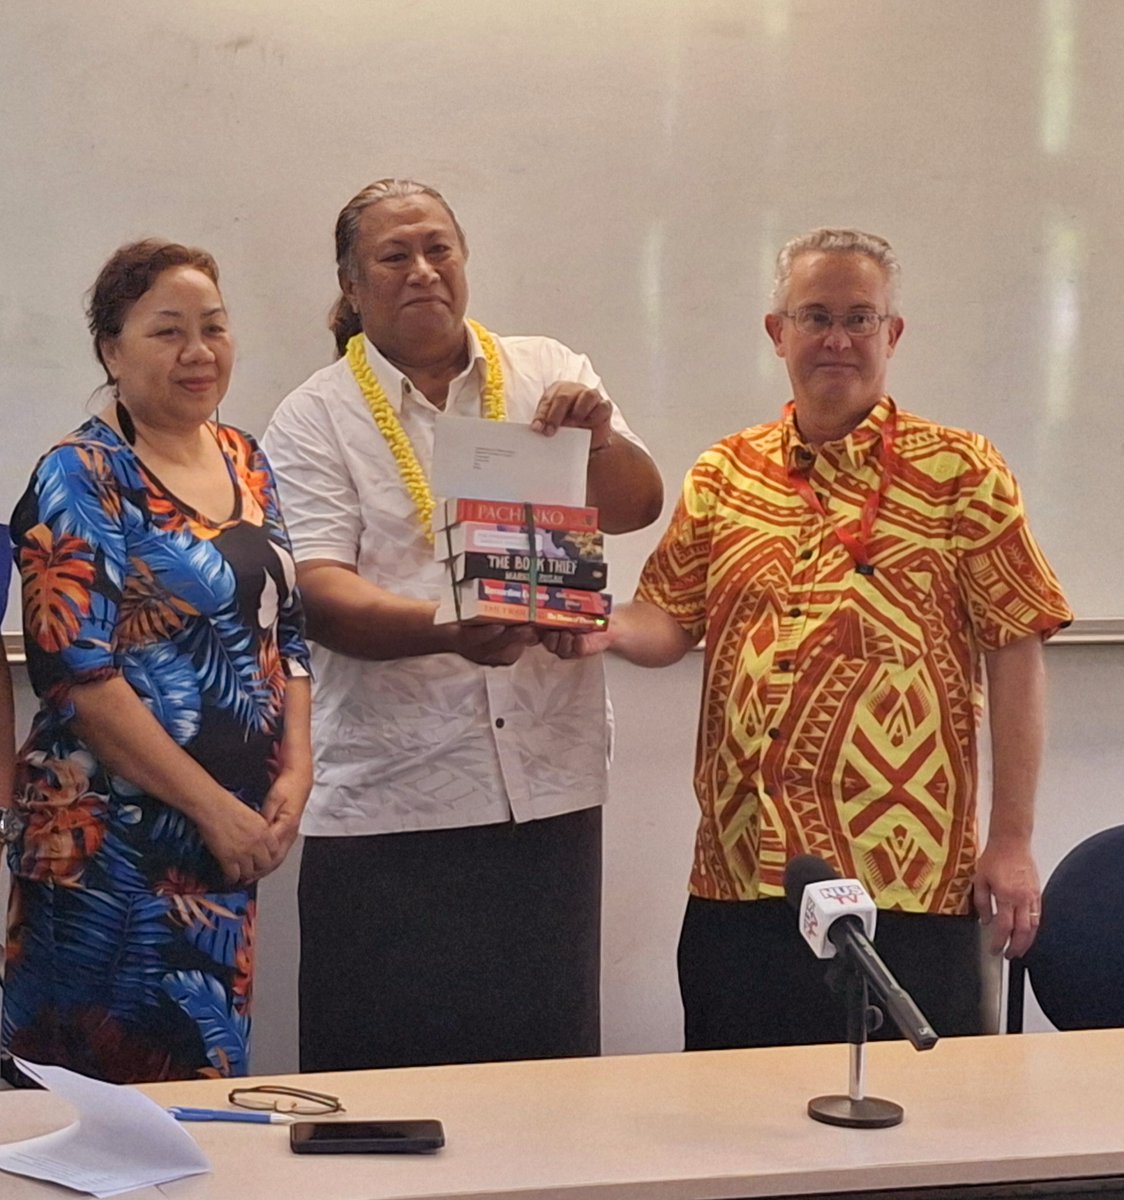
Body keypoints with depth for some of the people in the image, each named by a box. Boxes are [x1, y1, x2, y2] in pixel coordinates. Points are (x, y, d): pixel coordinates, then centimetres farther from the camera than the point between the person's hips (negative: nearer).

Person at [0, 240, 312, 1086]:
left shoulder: (246, 461, 11)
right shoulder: (81, 479, -9)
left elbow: (286, 627, 16)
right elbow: (77, 672, -15)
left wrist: (296, 770, 0)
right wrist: (215, 807, -16)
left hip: (236, 826, 6)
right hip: (113, 836, -6)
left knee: (209, 1067, 12)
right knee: (112, 1085, -3)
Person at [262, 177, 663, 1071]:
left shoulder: (548, 376, 10)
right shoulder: (315, 419, 1)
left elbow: (637, 508, 5)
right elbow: (319, 593, -10)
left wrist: (600, 436, -16)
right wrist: (447, 630, -28)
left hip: (550, 786, 3)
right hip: (389, 804, -2)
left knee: (549, 1058, 10)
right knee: (387, 1079, 3)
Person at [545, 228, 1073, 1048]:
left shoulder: (958, 472, 0)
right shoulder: (724, 475, 11)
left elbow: (1016, 651, -2)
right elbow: (669, 623, 11)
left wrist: (1012, 842, -6)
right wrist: (601, 632, -13)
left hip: (910, 882, -3)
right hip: (740, 874, 4)